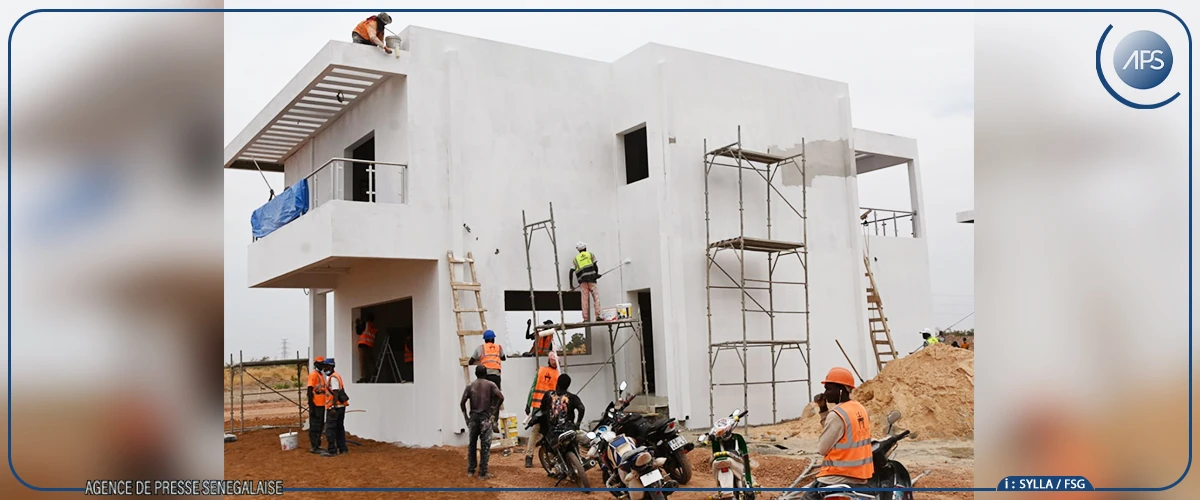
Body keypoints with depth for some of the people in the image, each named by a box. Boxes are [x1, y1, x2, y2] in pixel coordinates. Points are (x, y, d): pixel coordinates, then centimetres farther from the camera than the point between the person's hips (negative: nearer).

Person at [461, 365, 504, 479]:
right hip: (485, 418, -3)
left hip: (473, 417, 3)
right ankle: (482, 473, 0)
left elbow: (462, 402, 0)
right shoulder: (490, 385, 1)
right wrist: (494, 410, -3)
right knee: (485, 446, 0)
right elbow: (501, 397, -13)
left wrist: (466, 418, 8)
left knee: (471, 444, 14)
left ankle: (470, 471, 17)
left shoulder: (470, 386, 7)